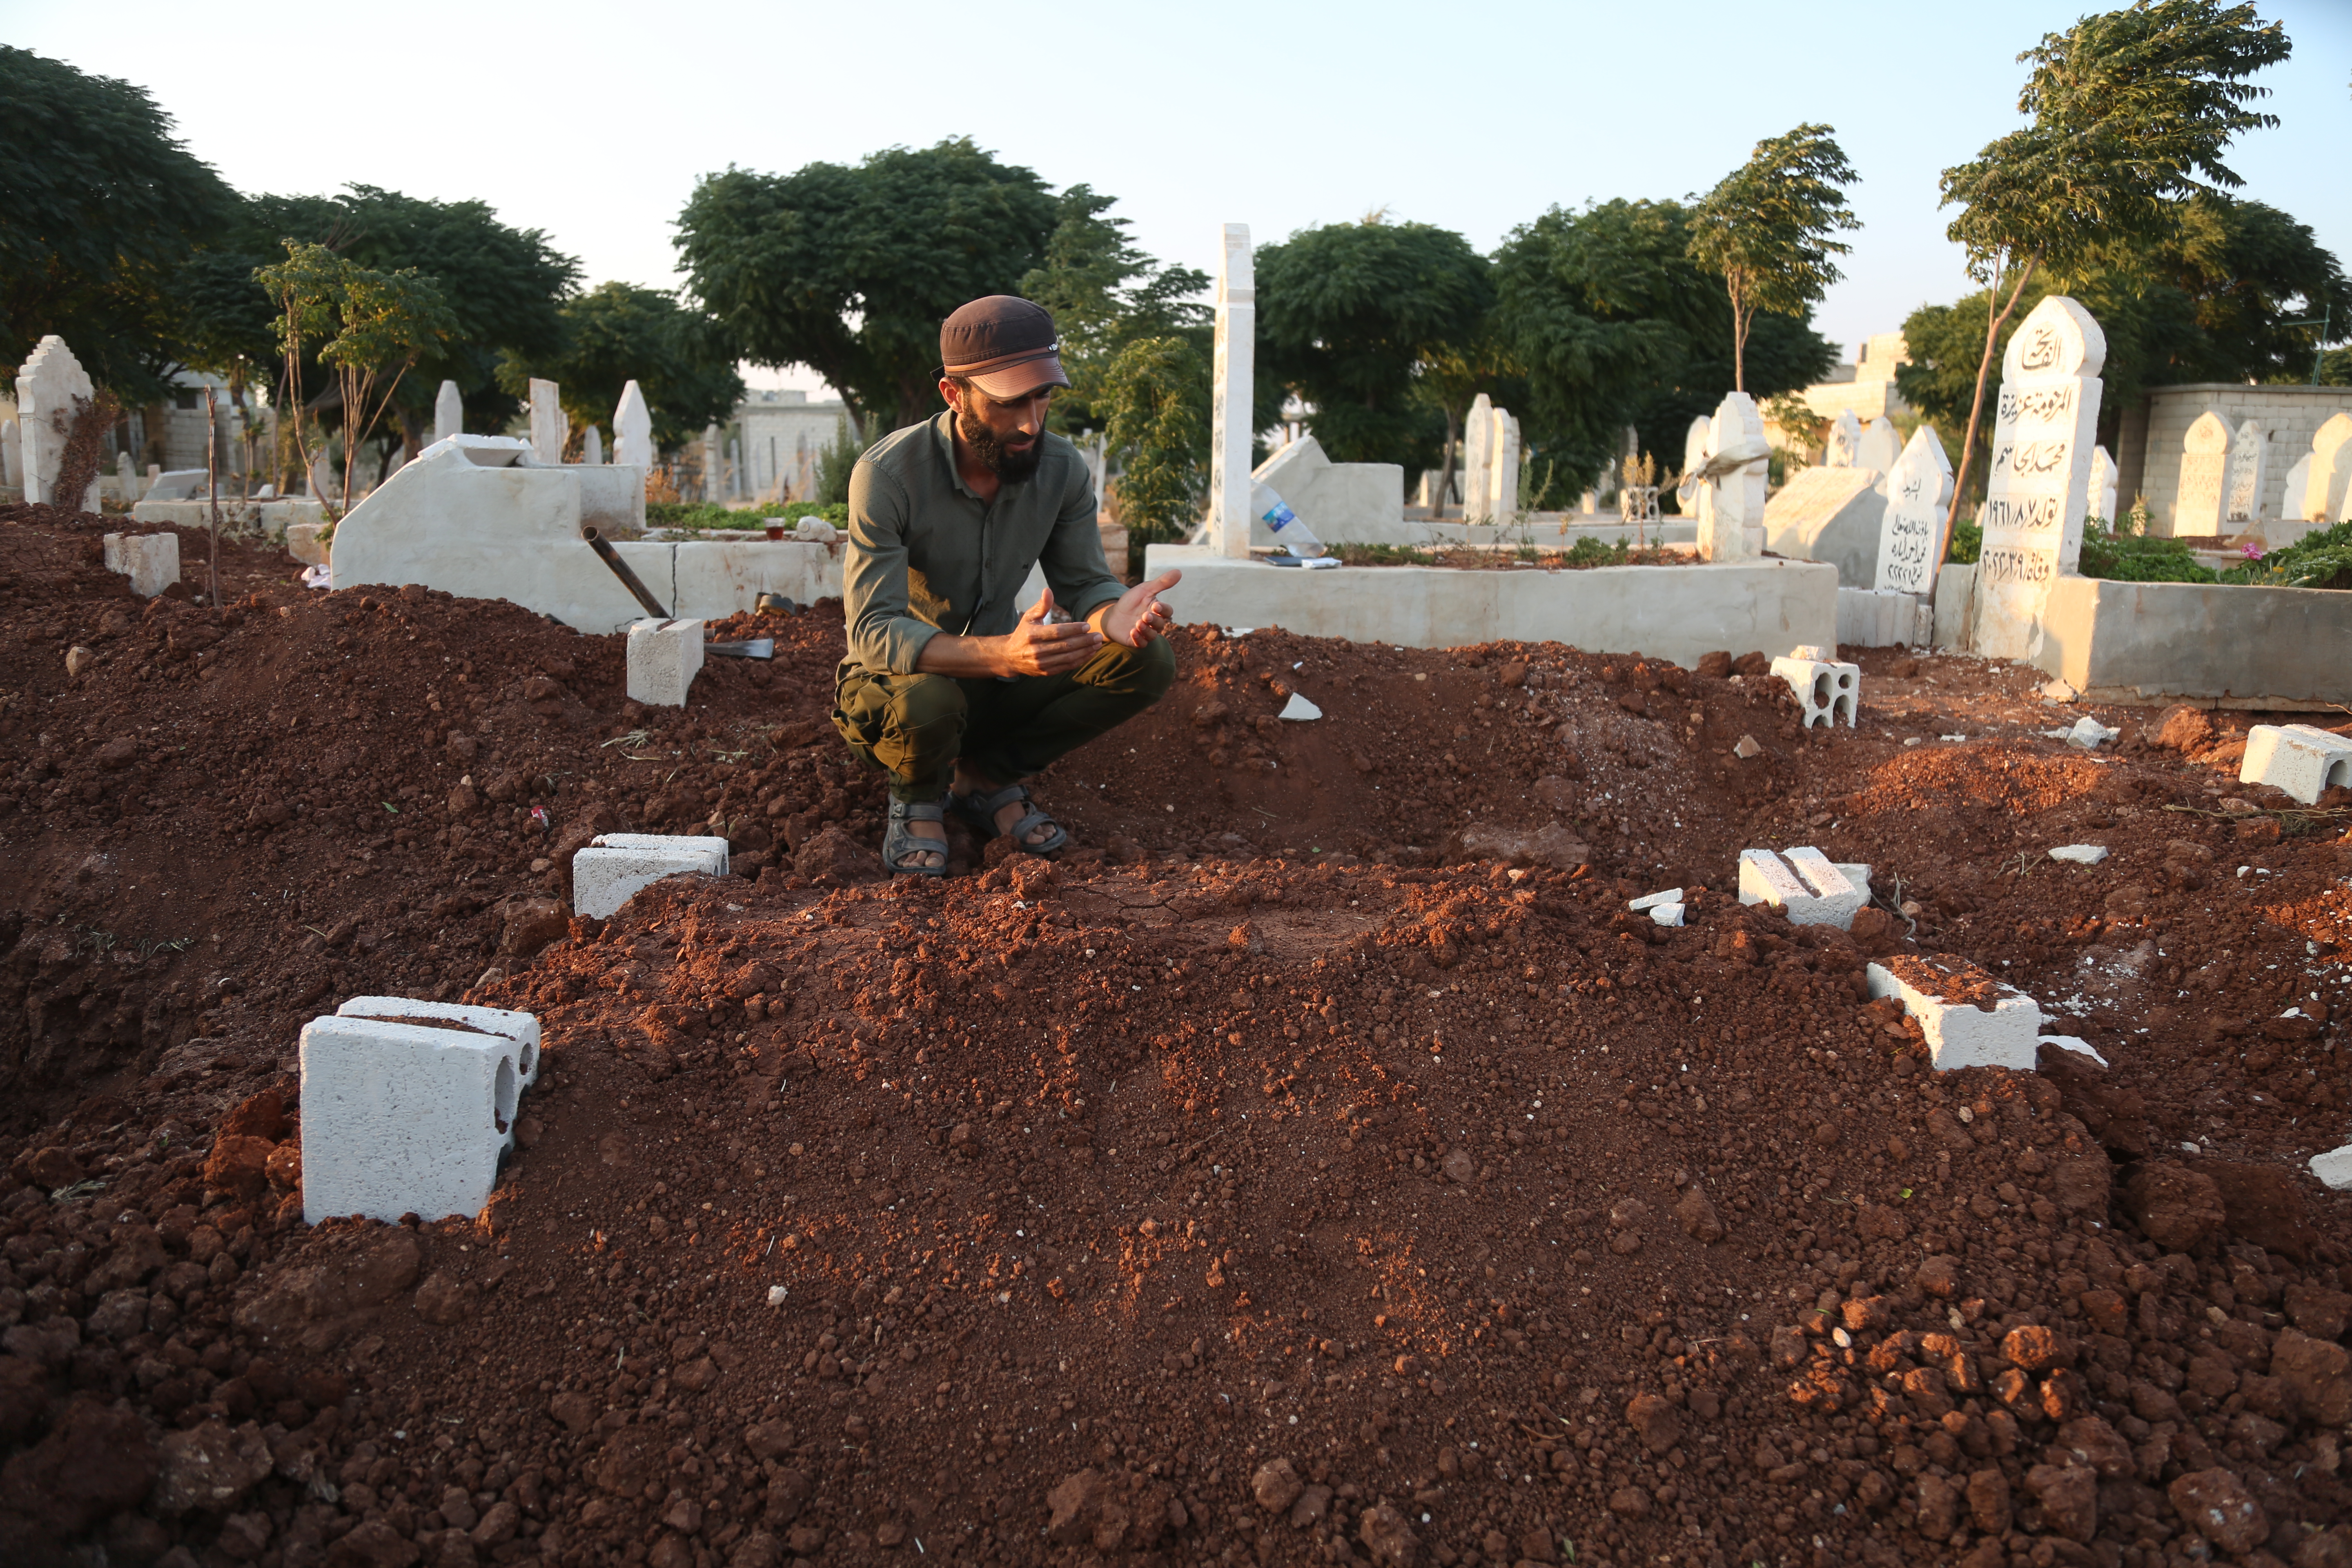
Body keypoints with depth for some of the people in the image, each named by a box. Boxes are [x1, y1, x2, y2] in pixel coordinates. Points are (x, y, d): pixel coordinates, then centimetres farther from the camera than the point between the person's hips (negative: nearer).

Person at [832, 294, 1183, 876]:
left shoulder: (1063, 469, -9)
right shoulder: (887, 474, -24)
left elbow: (1083, 582, -3)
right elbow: (875, 632, -30)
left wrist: (1114, 615, -31)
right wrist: (1005, 653, -48)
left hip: (996, 682, 5)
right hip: (896, 682, -4)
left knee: (1147, 661, -16)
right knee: (924, 698, -41)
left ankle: (984, 776, -1)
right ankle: (919, 797, -3)